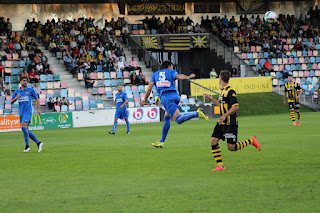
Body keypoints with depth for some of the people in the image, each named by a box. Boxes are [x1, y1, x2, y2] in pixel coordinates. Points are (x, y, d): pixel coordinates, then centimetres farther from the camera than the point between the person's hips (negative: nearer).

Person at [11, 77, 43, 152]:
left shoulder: (31, 90, 4)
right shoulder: (17, 92, 12)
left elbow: (37, 99, 12)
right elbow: (11, 102, 14)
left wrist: (38, 109, 4)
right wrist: (15, 98, -7)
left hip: (28, 111, -5)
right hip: (21, 113, 5)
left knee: (24, 127, -23)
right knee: (26, 130, 3)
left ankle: (27, 146, -16)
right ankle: (38, 143, 15)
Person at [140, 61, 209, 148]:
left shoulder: (155, 74, 21)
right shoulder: (171, 72, 18)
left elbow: (149, 88, 14)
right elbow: (179, 76, -7)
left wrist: (145, 100, 23)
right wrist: (188, 77, -23)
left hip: (165, 97, -3)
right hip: (175, 95, 3)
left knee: (178, 119, -16)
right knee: (166, 118, 19)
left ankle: (197, 113, -39)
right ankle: (161, 142, 21)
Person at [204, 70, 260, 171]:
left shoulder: (230, 91, -16)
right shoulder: (222, 91, 13)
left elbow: (236, 107, -22)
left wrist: (224, 116, -26)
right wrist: (210, 99, 28)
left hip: (230, 123, -9)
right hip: (222, 122, 9)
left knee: (231, 147, -8)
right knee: (213, 141, -2)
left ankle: (251, 141, 13)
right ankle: (220, 165, 3)